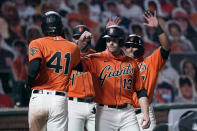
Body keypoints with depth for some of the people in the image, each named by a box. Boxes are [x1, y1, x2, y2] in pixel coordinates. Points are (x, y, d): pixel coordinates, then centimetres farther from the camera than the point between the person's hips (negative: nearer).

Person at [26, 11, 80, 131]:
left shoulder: (37, 44, 0)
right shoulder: (73, 48, 10)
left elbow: (35, 67, -16)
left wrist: (29, 83, 1)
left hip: (38, 98, -1)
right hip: (60, 100, 1)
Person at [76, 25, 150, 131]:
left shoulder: (132, 63, 11)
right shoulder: (96, 59, 3)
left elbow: (140, 91, 13)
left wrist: (146, 114, 5)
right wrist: (79, 44, -22)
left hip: (127, 113, 2)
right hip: (105, 113, -2)